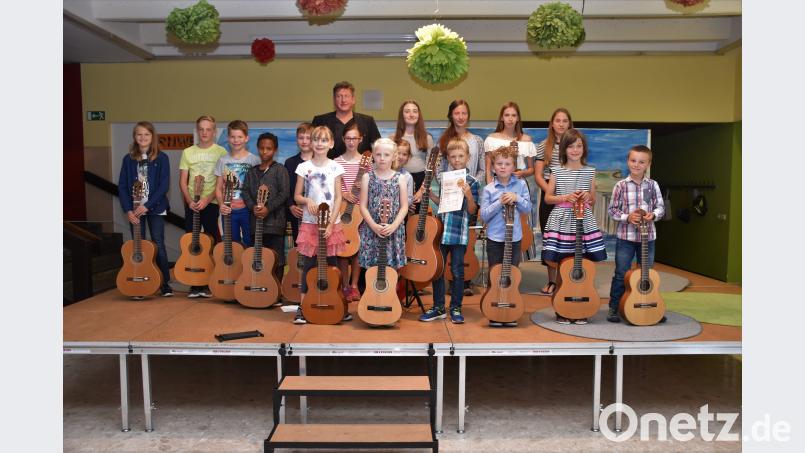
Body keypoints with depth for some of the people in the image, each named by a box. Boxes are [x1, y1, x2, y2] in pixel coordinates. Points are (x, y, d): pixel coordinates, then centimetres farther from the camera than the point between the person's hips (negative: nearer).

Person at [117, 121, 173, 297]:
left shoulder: (161, 158, -3)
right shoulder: (129, 159, 5)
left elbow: (164, 185, -9)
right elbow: (122, 186, 3)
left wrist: (147, 205, -16)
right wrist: (128, 210, -7)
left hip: (155, 208, -2)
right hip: (134, 210, 3)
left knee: (158, 245, 0)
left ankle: (165, 283, 9)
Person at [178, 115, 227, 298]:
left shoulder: (221, 152, -1)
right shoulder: (188, 152, 9)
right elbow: (183, 181, 7)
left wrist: (207, 199, -17)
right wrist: (190, 201, -9)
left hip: (213, 204, -3)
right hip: (192, 205, 3)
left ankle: (210, 285, 10)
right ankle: (195, 285, 14)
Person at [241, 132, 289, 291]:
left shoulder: (280, 170, -1)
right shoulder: (252, 172, 15)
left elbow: (284, 193, -9)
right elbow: (245, 191, 8)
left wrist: (268, 208, -17)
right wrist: (253, 207, -10)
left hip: (274, 221, -5)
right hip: (255, 221, 5)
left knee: (276, 260, -1)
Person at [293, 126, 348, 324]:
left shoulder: (335, 168, 1)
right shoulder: (304, 167, 1)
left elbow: (338, 198, -1)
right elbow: (297, 196, 5)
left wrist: (331, 223, -10)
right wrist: (307, 201, -17)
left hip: (332, 223, 1)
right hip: (310, 223, 0)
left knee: (331, 264, 7)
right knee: (310, 264, 2)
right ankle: (303, 307, 11)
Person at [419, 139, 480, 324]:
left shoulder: (472, 182, -5)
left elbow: (472, 211, -8)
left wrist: (468, 195, -24)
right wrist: (430, 194, 6)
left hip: (459, 233, -4)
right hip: (441, 229, 4)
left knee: (457, 271, 4)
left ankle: (456, 308, 17)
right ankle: (438, 307, 21)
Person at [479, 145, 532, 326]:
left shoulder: (520, 184, 1)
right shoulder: (488, 189, -3)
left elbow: (527, 209, -1)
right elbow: (484, 216, -6)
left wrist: (517, 198, -17)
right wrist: (499, 203, -17)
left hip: (514, 237, 1)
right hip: (494, 238, -1)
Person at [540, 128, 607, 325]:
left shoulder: (589, 172, 8)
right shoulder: (557, 171, 4)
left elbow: (593, 201, 13)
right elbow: (547, 198, 4)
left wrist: (588, 197, -8)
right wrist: (564, 198, -12)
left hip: (584, 222, 1)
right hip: (561, 221, -1)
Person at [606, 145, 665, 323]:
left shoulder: (653, 185, 1)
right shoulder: (621, 186, -4)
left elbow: (661, 207, 5)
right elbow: (612, 210, -2)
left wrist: (653, 215, -15)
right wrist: (627, 217, -16)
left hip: (648, 236, 2)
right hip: (626, 236, -2)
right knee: (621, 274, 3)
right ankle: (614, 308, 14)